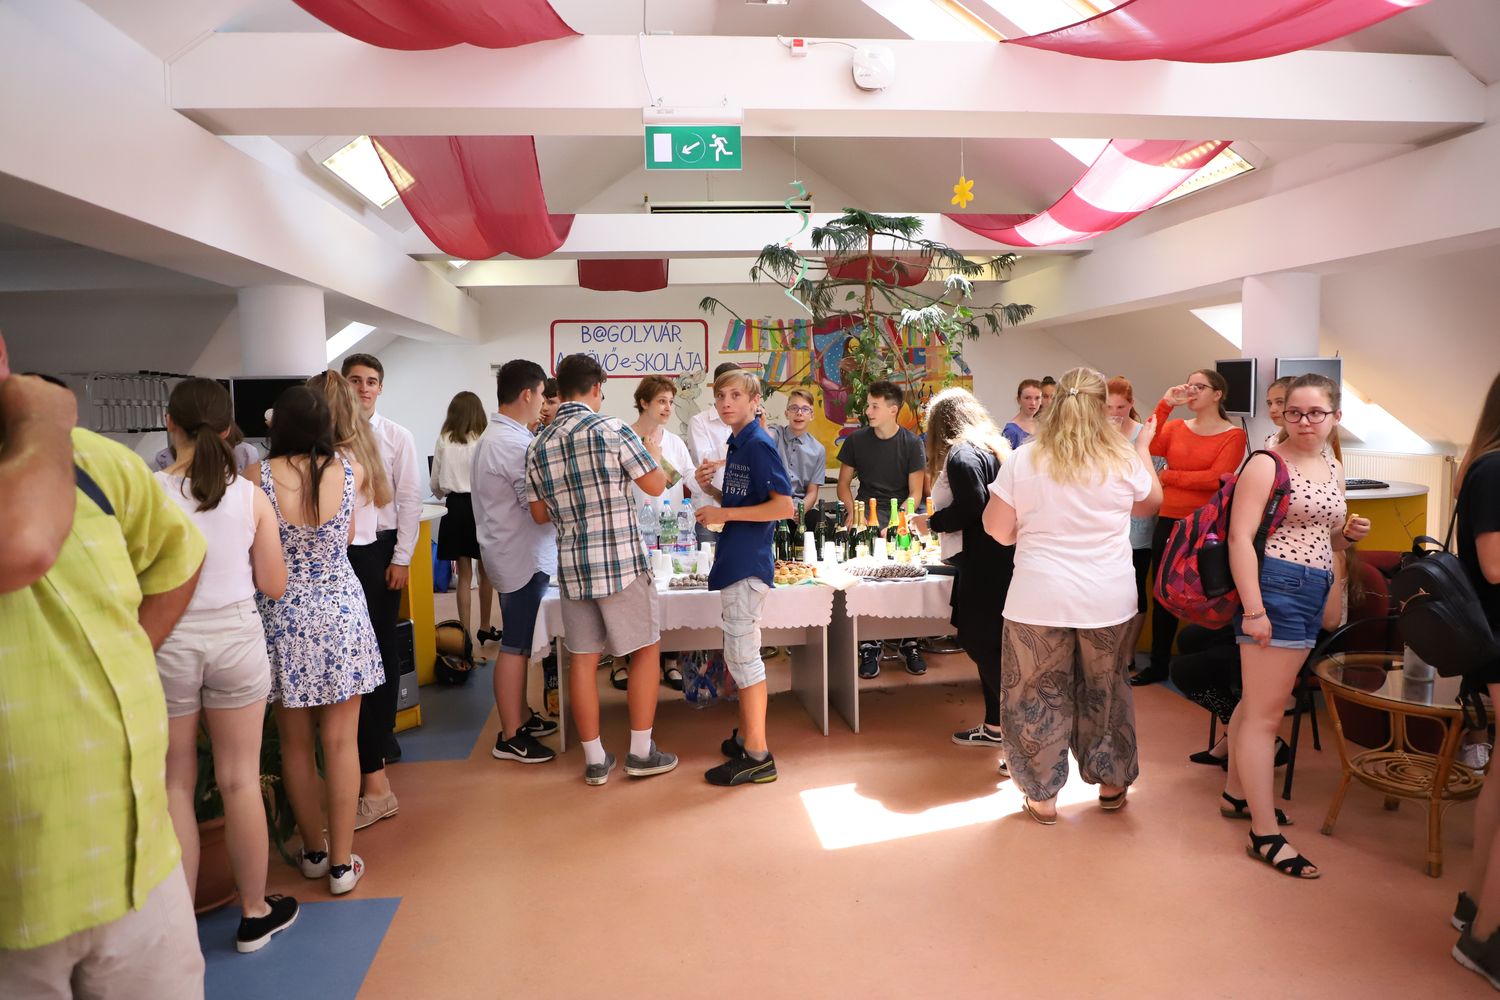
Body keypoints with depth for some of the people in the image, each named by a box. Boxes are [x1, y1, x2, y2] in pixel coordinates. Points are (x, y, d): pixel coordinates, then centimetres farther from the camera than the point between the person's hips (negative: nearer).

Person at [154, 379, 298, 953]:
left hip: (166, 642, -1)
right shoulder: (251, 496, -6)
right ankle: (255, 914, 24)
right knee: (240, 781, 11)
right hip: (235, 636, 1)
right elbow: (274, 586, -1)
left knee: (175, 784, 13)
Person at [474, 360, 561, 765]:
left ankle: (521, 717, 30)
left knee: (519, 642, 18)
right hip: (523, 555, -11)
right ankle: (510, 738, 7)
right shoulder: (514, 443, -21)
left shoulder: (493, 436, 13)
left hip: (512, 553, 11)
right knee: (516, 646, -2)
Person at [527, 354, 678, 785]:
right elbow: (656, 485, -4)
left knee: (584, 659, 11)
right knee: (646, 651, 10)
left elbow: (539, 514, 12)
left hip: (572, 567, 5)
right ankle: (641, 752, 15)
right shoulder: (610, 429, -11)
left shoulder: (538, 445, 6)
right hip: (621, 562, -5)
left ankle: (595, 760, 18)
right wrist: (650, 443, 13)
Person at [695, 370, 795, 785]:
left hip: (748, 564, -10)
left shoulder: (758, 445, -14)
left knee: (742, 655, -5)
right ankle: (746, 736, 29)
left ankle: (757, 757, 4)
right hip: (736, 562, 10)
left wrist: (724, 513, -19)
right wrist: (715, 493, 10)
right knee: (743, 654, 17)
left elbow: (784, 506, -21)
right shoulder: (736, 444, 14)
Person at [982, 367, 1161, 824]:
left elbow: (997, 529, -4)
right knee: (1104, 689, 21)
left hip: (1039, 598, -2)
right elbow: (1150, 504, 17)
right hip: (1108, 598, 2)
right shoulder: (1124, 461, -4)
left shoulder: (1024, 461, -8)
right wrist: (1144, 449, 29)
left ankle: (1042, 795, 20)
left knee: (1038, 694, 11)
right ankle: (1111, 781, 35)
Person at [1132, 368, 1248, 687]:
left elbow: (1215, 478, -16)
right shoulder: (1175, 428, 7)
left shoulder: (1233, 435, -4)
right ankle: (1158, 665, 22)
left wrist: (1168, 476, -9)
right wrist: (1165, 405, -14)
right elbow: (1150, 448, -12)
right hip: (1169, 522, 4)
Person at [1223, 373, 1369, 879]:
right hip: (1275, 589, -8)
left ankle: (1237, 793, 33)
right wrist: (1253, 609, -23)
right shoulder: (1266, 464, -10)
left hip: (1314, 593, 8)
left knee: (1256, 702, 18)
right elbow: (1240, 537, -17)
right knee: (1265, 713, -3)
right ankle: (1266, 835, 3)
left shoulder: (1333, 468, 15)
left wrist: (1350, 535, 3)